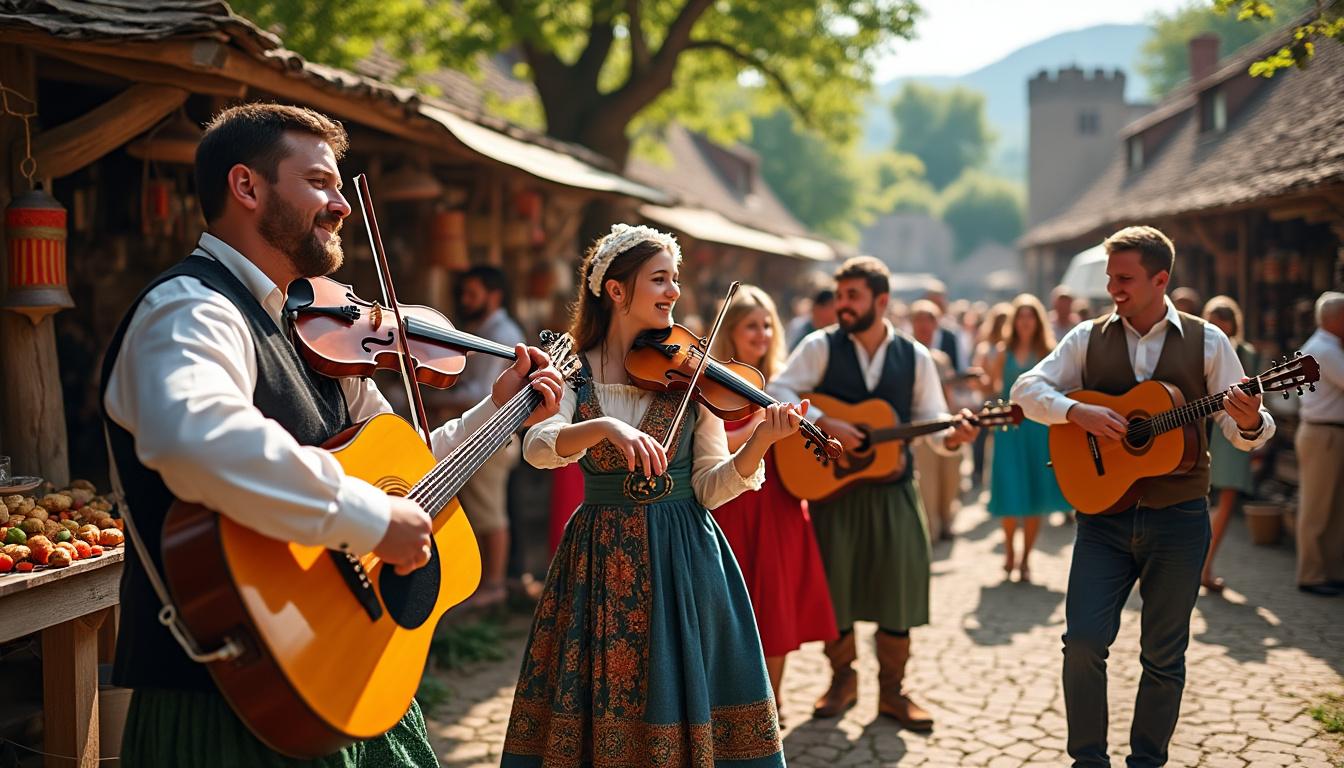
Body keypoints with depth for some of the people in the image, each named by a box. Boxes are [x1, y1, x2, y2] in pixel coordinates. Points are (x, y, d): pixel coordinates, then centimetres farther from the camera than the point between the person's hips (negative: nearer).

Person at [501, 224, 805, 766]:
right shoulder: (573, 373, 0)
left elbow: (710, 488, -4)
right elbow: (538, 447, -20)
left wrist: (759, 443, -21)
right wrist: (605, 427, -37)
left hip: (683, 561, 0)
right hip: (599, 559, 0)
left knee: (680, 702, 2)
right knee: (587, 710, 4)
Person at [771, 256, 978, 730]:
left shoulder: (914, 357, 3)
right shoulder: (821, 346, -3)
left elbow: (932, 425, 4)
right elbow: (778, 391, -13)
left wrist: (954, 437, -19)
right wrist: (825, 424, -24)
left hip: (892, 490, 1)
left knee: (898, 590, 2)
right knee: (835, 589, 6)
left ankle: (892, 691, 17)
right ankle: (843, 679, 26)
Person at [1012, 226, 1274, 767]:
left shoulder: (1206, 342, 1)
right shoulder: (1089, 338, 4)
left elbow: (1240, 427, 1)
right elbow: (1027, 389, 1)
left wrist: (1249, 423, -23)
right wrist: (1078, 412, -16)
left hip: (1179, 519, 0)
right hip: (1104, 513, 1)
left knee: (1164, 654, 8)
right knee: (1083, 639, -8)